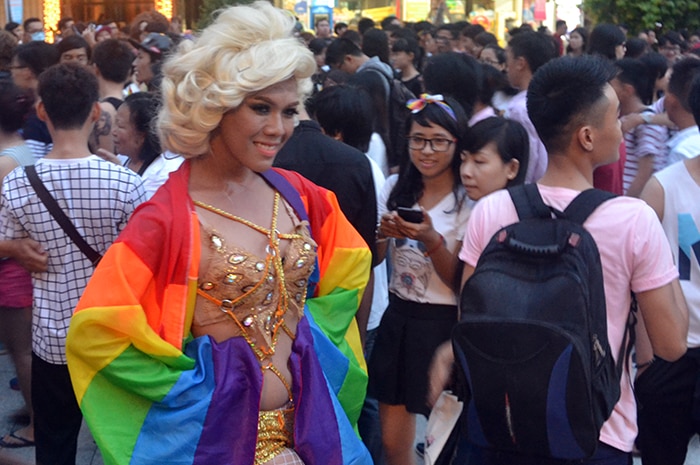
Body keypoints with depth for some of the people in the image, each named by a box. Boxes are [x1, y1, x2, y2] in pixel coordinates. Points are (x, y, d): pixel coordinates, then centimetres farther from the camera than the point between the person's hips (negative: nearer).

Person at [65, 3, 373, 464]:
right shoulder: (168, 218, -18)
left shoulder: (299, 195, -2)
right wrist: (194, 384, -14)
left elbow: (349, 263, 16)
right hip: (217, 428, -5)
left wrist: (313, 335, 5)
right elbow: (96, 334, -19)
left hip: (307, 416, 6)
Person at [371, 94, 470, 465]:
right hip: (397, 317, 5)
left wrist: (431, 240, -27)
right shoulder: (395, 187, 5)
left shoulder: (470, 200, -11)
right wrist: (383, 233, -13)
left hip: (444, 324, -4)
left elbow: (460, 281, -11)